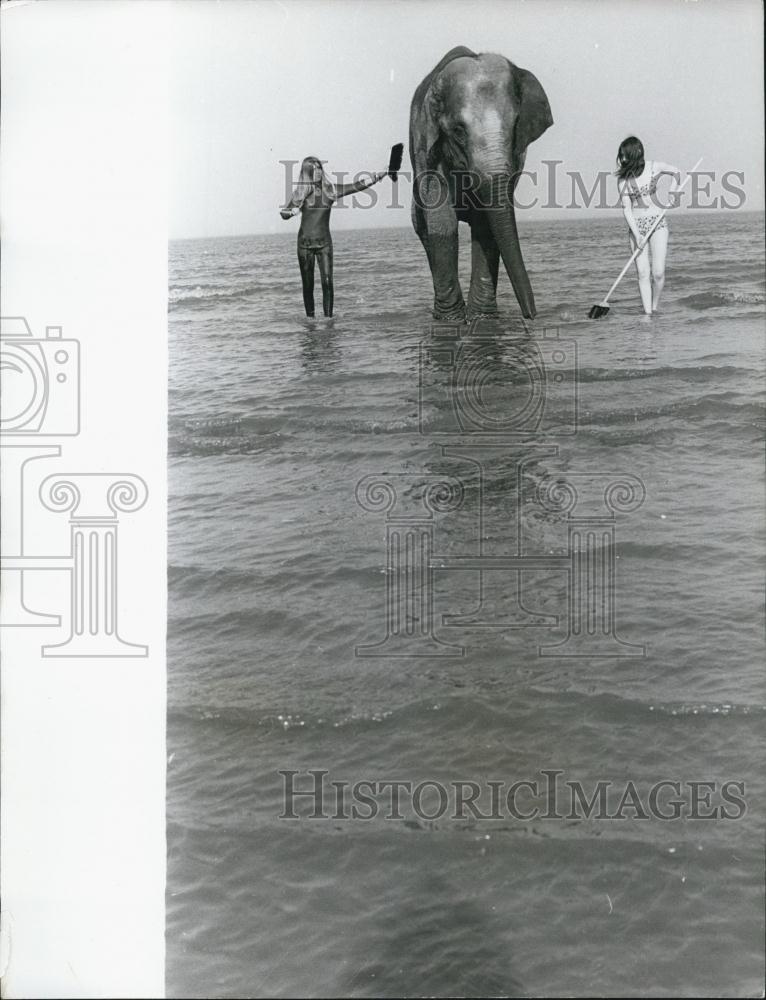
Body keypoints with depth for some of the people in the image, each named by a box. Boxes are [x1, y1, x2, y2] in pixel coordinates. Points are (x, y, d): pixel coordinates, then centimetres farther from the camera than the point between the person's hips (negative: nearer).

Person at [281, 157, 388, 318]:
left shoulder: (330, 190, 2)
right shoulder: (300, 193, 0)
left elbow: (356, 186, -2)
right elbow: (283, 213, 8)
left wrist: (376, 177, -12)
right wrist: (293, 211, -15)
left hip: (324, 242, 0)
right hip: (305, 242, 0)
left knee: (327, 282, -11)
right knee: (308, 284, 1)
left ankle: (328, 317, -9)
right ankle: (310, 317, 9)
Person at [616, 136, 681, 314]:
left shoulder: (653, 166, -3)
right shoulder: (623, 178, -3)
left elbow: (676, 172, 16)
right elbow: (626, 208, -7)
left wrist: (672, 192, 3)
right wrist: (636, 234, -16)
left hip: (658, 222, -1)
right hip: (636, 225, 1)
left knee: (658, 273, -9)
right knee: (643, 274, -6)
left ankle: (655, 308, 13)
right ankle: (647, 314, -2)